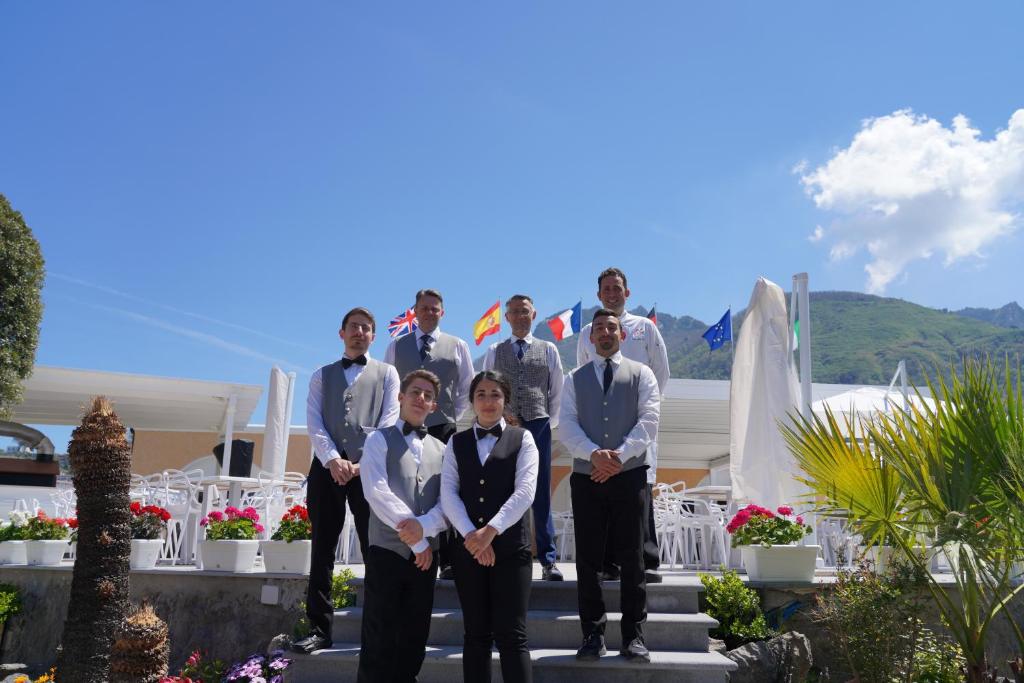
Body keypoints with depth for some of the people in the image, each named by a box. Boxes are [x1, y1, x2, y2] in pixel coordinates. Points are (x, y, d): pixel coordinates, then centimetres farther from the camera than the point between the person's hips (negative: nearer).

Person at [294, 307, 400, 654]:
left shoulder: (386, 373, 14)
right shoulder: (322, 376, 20)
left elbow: (389, 422, 2)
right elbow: (314, 423, 7)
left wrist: (362, 464, -10)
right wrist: (332, 459, -11)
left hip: (369, 468, -2)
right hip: (327, 467, 2)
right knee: (322, 550, 2)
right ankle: (319, 629, 6)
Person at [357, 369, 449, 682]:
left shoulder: (440, 450, 13)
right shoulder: (380, 439, 3)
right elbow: (377, 492, -11)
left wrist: (424, 526, -18)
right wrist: (416, 539, -14)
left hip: (426, 555, 4)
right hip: (387, 549, -4)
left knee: (414, 640, 9)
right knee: (379, 641, -2)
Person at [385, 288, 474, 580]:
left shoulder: (457, 346, 10)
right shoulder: (396, 346, 12)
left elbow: (467, 388, 14)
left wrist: (453, 414, 6)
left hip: (444, 428, -1)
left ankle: (447, 562, 1)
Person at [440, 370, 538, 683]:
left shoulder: (522, 438, 5)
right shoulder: (456, 443, 12)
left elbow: (525, 491, -8)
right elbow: (448, 493, 0)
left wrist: (490, 531, -17)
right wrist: (470, 535, -14)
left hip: (510, 546, -2)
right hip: (467, 547, 3)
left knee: (511, 634, -4)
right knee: (476, 633, 8)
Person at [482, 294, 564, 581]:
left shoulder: (548, 350, 9)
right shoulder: (495, 351, 10)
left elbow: (557, 391, 11)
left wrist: (550, 422, 3)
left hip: (538, 426, 0)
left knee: (541, 495, 2)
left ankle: (548, 560, 7)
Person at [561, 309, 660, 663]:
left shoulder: (641, 374, 9)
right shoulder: (575, 378, 13)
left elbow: (649, 420, -4)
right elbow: (567, 425, 1)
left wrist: (620, 454, -16)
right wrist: (594, 454, -16)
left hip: (630, 475, -1)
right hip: (586, 477, 2)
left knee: (632, 557, 2)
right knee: (588, 559, 4)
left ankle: (634, 636, 10)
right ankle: (593, 634, 14)